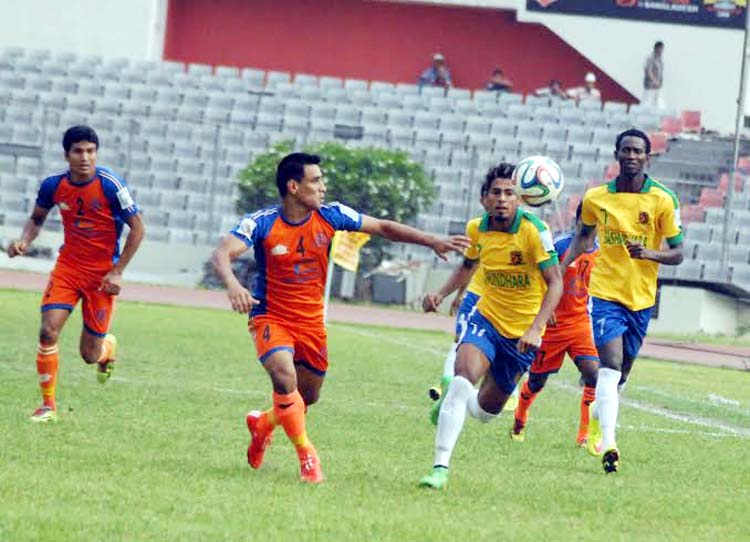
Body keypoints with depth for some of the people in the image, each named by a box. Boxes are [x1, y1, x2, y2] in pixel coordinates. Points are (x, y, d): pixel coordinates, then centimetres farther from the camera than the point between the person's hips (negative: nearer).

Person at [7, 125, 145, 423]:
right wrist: (24, 242, -7)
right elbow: (37, 219, 14)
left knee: (89, 354, 1)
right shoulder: (53, 185, -6)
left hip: (102, 274, -3)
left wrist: (117, 272, -13)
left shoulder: (111, 185, -18)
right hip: (67, 267, 3)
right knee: (48, 331, -17)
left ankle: (109, 345, 41)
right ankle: (48, 405, -2)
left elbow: (137, 229, -9)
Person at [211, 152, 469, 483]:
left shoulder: (330, 216, -7)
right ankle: (306, 454, -14)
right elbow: (222, 254, -27)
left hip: (311, 323, 5)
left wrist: (434, 242, -2)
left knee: (308, 397, 13)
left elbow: (383, 227, 3)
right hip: (270, 318, -5)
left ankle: (262, 424, 44)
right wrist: (233, 285, -49)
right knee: (285, 377, -29)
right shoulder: (263, 223, -17)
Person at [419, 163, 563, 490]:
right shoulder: (477, 230, -5)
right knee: (463, 376, -26)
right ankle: (440, 466, -22)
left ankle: (452, 402, 47)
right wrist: (443, 293, 3)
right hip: (486, 318, 2)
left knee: (486, 410, 10)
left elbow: (555, 283, -21)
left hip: (522, 333, -2)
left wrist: (536, 328, -33)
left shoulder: (534, 230, -20)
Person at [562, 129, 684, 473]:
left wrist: (648, 253, -23)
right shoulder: (596, 198, 1)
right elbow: (583, 237, 21)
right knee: (610, 366, -19)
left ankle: (596, 418, 44)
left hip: (641, 299, 1)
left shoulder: (663, 200, -5)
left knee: (620, 374, 15)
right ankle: (608, 445, -28)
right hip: (605, 292, -1)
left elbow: (677, 254, -3)